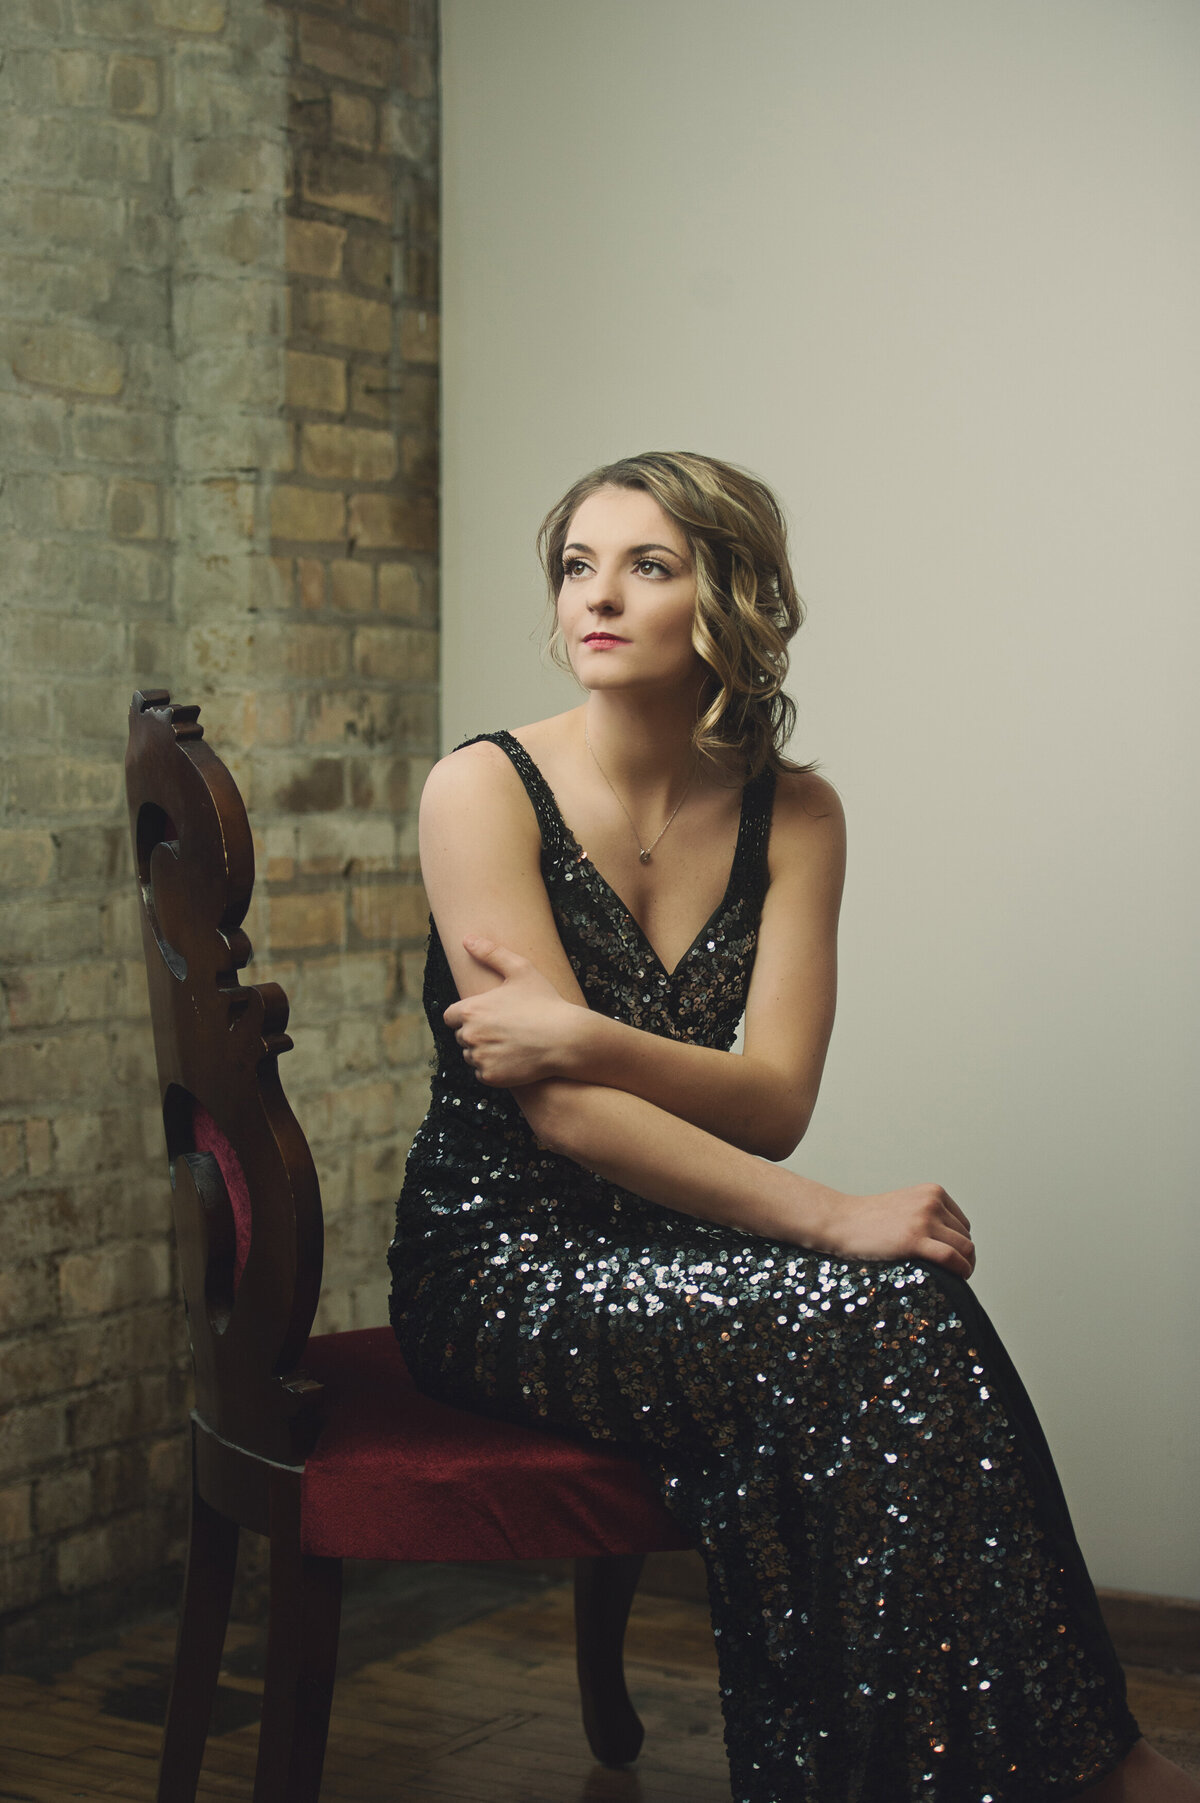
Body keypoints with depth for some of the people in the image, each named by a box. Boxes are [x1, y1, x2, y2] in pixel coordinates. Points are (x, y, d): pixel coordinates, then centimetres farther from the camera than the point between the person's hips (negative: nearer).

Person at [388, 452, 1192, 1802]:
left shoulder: (793, 815, 5)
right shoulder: (485, 789, -9)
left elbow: (776, 1100, -5)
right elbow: (566, 1115, -17)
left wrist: (584, 1039, -25)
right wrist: (833, 1222, -25)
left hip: (673, 1263, 4)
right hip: (504, 1267, -4)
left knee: (887, 1329, -29)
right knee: (878, 1314, -27)